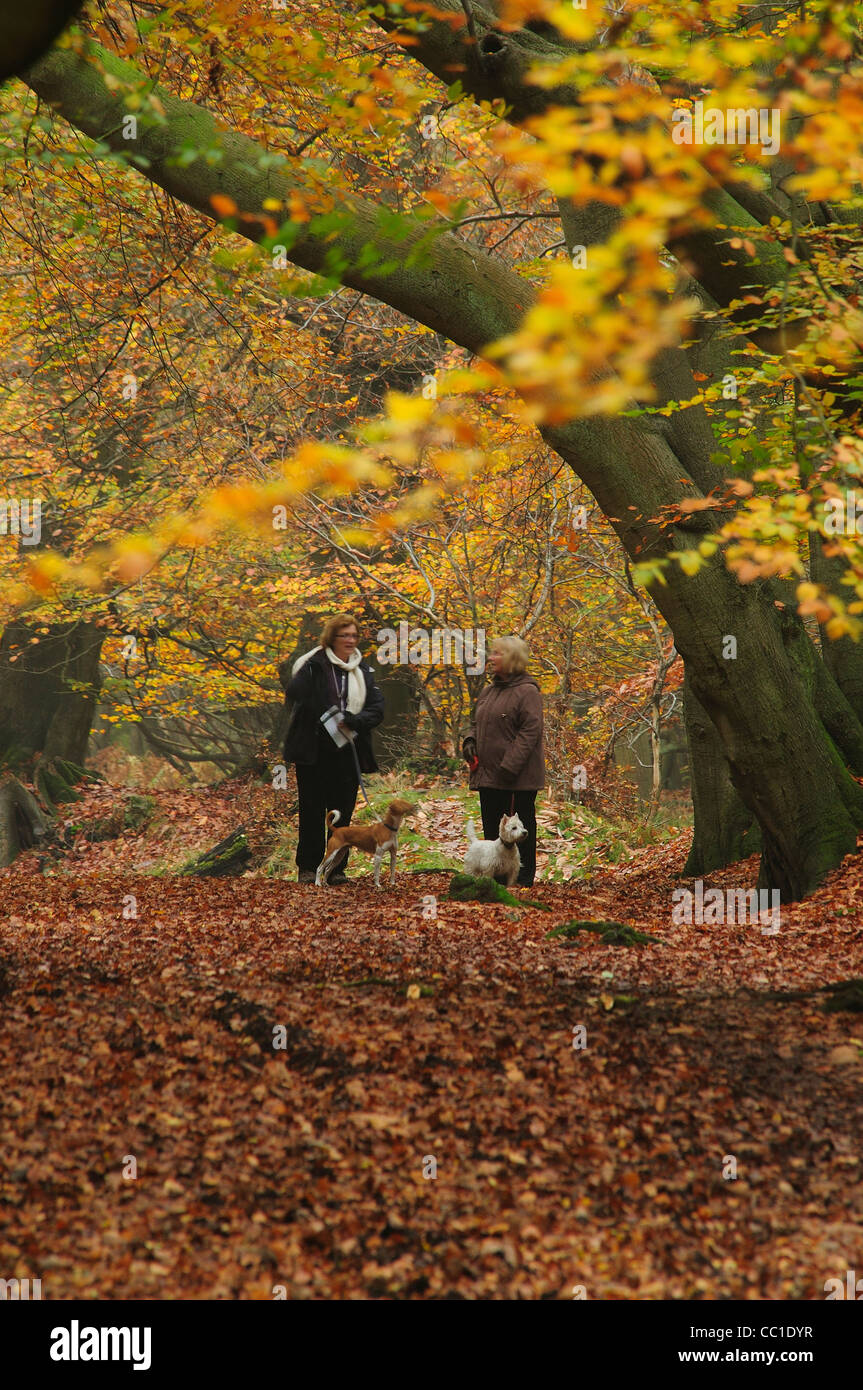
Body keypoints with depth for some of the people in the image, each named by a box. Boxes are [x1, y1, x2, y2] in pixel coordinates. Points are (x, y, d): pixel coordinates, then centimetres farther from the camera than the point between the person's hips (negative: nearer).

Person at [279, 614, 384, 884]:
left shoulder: (364, 671, 10)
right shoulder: (314, 666, -4)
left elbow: (377, 708, 3)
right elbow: (295, 695, -16)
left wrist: (353, 721, -15)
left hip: (348, 752, 4)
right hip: (314, 751, -3)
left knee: (343, 812, 6)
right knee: (312, 811, 2)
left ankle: (337, 868, 15)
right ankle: (307, 868, 11)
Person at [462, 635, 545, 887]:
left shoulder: (527, 692, -11)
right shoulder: (489, 691, 15)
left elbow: (530, 731, -17)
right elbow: (477, 722, 26)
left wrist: (510, 766, -22)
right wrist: (470, 740, 3)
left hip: (519, 778, -8)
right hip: (489, 774, 8)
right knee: (491, 826, 12)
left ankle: (523, 879, 8)